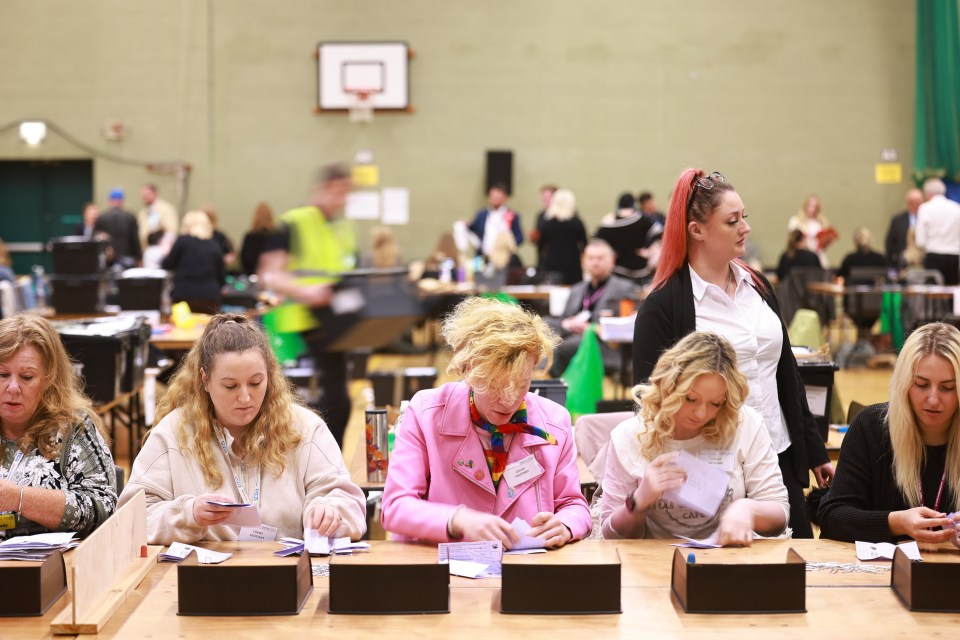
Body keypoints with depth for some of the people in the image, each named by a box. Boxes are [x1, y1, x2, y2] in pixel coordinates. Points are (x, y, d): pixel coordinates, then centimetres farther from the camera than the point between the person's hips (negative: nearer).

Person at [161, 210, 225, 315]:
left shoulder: (182, 241, 0)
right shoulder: (214, 246, 7)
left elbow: (167, 264, 7)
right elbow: (221, 279, 11)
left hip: (184, 295, -2)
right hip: (210, 298, 2)